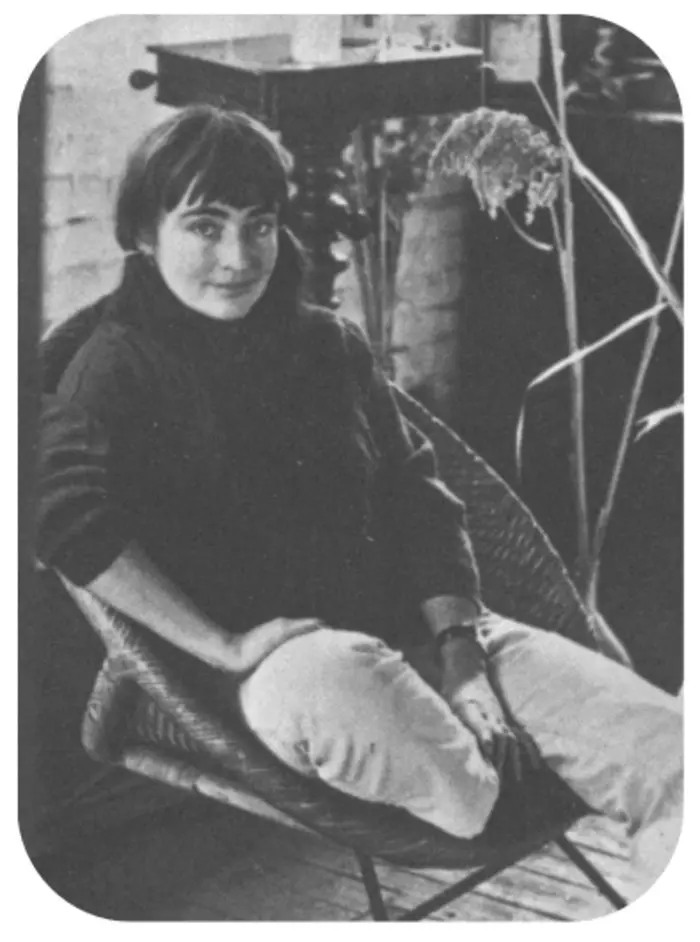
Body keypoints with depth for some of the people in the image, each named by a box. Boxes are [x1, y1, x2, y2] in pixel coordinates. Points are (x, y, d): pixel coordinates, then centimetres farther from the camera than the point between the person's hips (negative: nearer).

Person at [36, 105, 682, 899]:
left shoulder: (328, 344, 15)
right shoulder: (118, 366, 1)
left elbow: (417, 495, 11)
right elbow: (65, 518, -16)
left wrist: (460, 646, -4)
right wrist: (222, 644, -19)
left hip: (407, 632, 5)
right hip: (272, 667, -5)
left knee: (669, 749, -14)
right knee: (339, 678, -42)